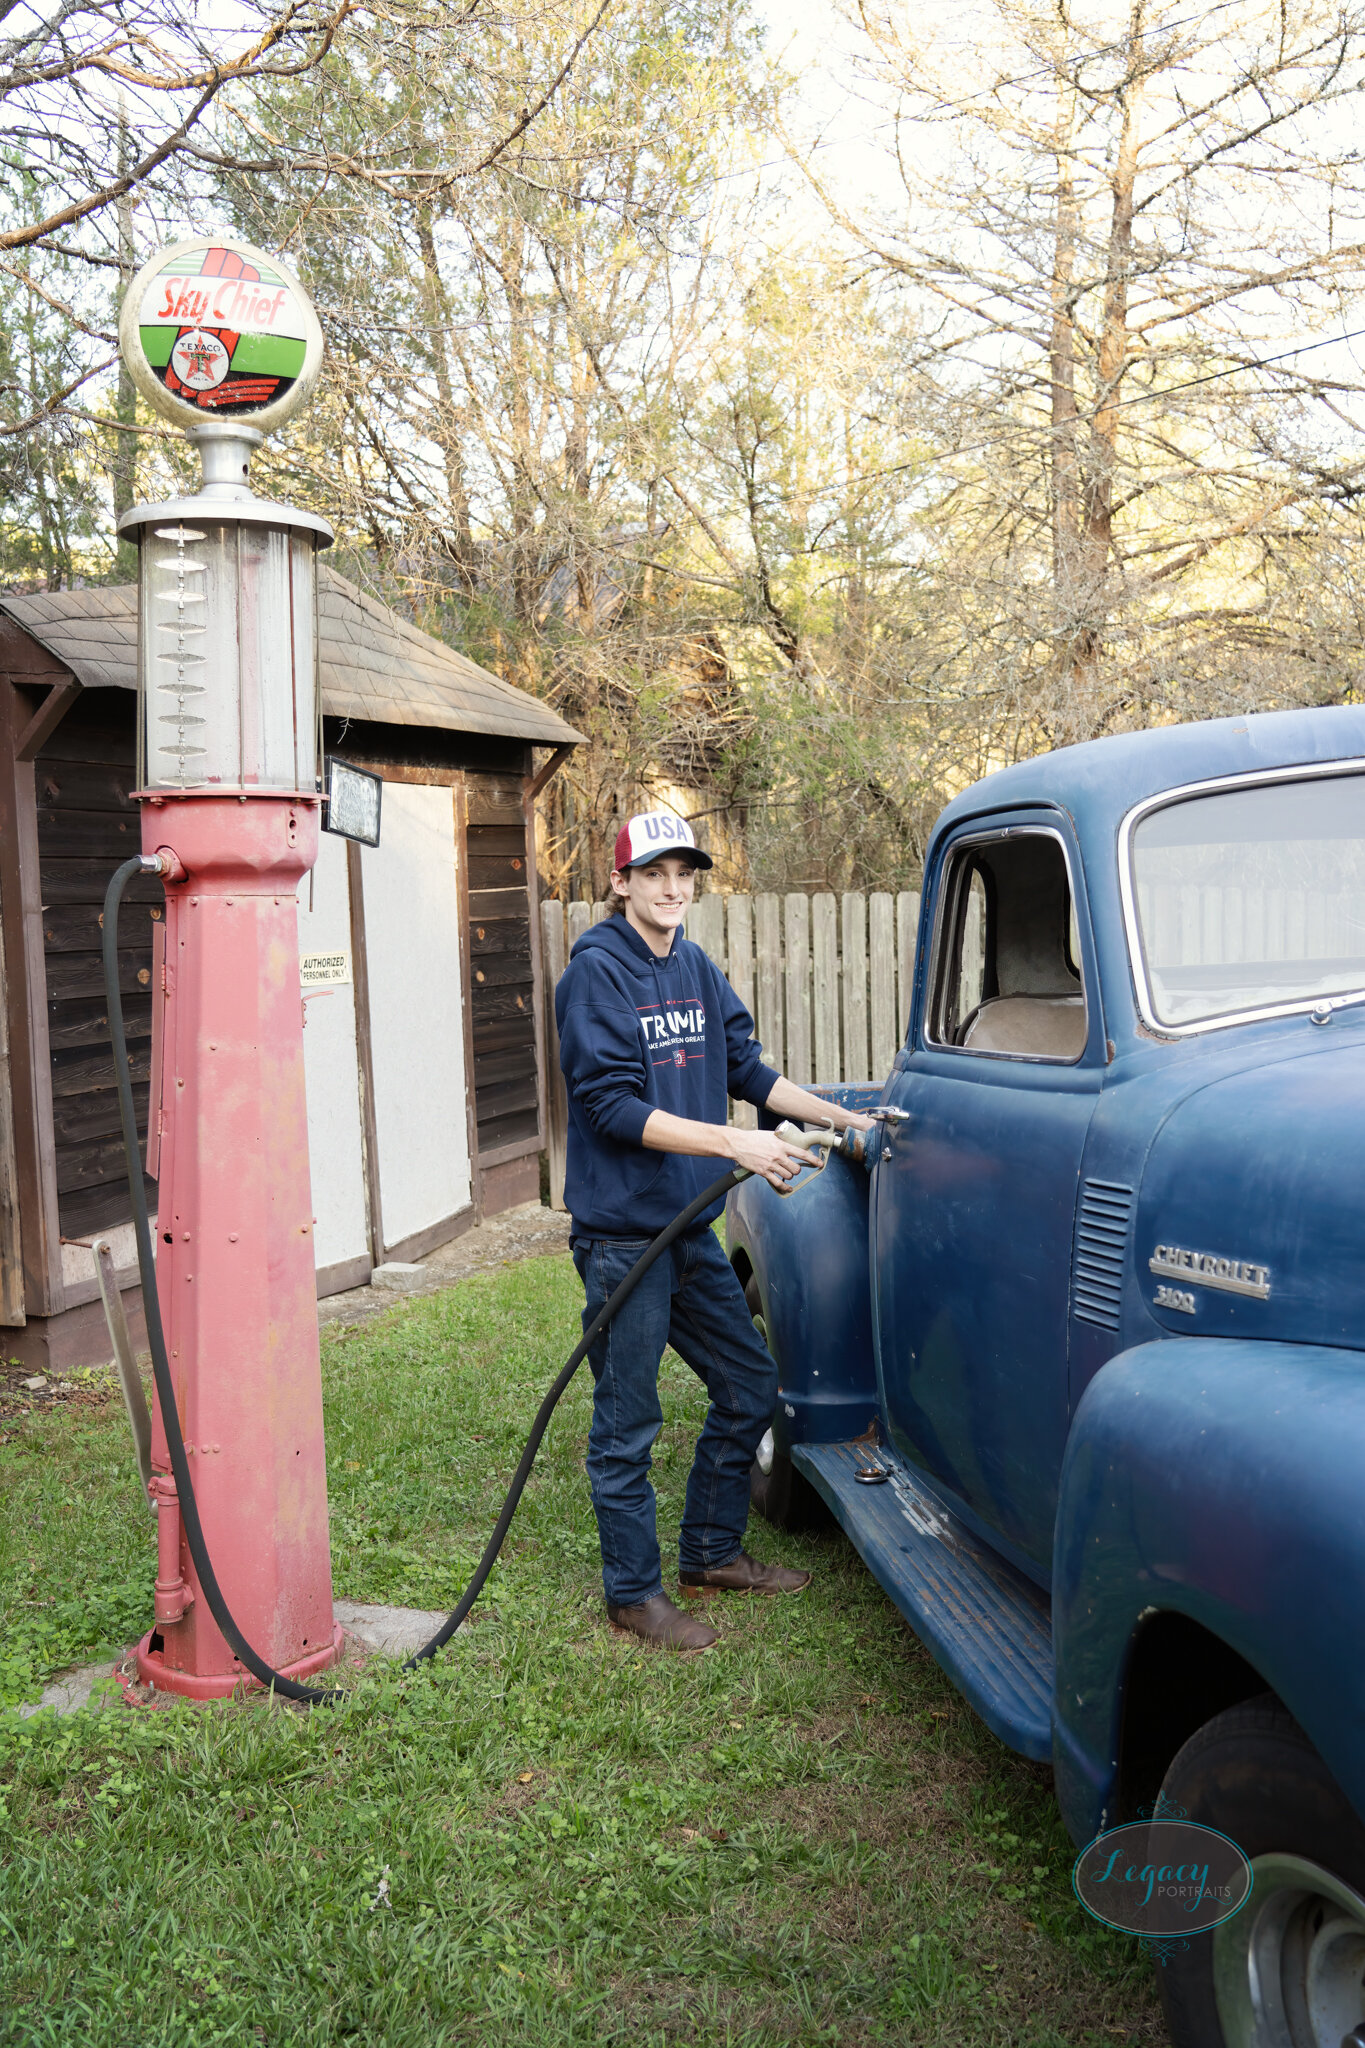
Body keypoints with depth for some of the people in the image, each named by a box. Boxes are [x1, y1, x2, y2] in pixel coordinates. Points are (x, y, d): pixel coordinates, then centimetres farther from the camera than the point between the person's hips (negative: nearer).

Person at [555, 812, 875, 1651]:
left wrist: (847, 1118, 9)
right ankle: (635, 1594, 20)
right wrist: (734, 1143, -25)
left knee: (750, 1386, 16)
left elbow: (747, 1070, 16)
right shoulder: (596, 972, -13)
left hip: (691, 1228, 8)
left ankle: (711, 1553, 33)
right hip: (622, 1233, -8)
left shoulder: (698, 969, 9)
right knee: (628, 1424, 3)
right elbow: (612, 1108, -20)